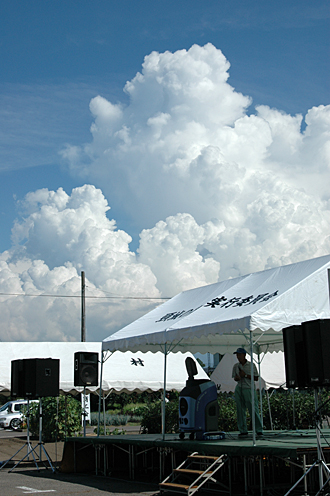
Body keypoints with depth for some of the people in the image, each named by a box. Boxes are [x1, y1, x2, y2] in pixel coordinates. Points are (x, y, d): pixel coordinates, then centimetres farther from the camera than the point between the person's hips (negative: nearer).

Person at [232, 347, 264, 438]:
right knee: (240, 410, 2)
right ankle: (243, 431, 8)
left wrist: (245, 375, -10)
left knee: (253, 409, -8)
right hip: (239, 389, 4)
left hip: (249, 389, -4)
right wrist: (237, 378, -5)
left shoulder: (251, 365, 2)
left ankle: (259, 430, -4)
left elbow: (256, 378, 0)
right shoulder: (236, 366, 13)